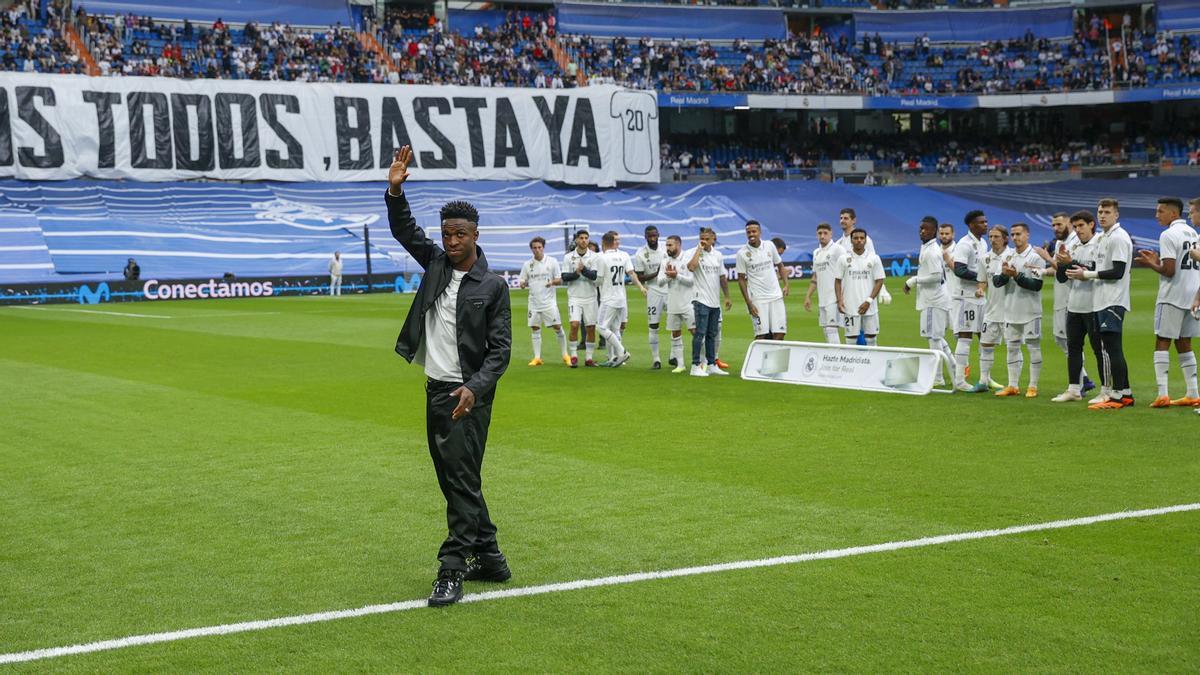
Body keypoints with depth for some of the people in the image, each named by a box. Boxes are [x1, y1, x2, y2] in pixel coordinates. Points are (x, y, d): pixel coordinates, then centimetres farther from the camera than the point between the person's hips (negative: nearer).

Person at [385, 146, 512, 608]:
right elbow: (404, 230, 2)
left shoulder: (493, 286, -9)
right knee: (452, 479, 13)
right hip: (436, 390, 7)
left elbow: (501, 350, -11)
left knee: (462, 479, -8)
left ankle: (452, 571, -7)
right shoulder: (436, 262, 7)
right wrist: (395, 191, -15)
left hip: (468, 395, -7)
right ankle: (489, 557, 23)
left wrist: (474, 388, -24)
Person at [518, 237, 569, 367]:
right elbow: (521, 282, 10)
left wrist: (553, 282, -20)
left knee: (557, 327, -5)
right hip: (534, 302, 2)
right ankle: (537, 358, 8)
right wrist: (523, 284, -14)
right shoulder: (527, 264, 6)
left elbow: (560, 281, 2)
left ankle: (565, 355, 7)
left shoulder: (552, 262, 1)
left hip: (549, 301, -2)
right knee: (535, 329, 2)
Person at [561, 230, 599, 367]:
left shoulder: (594, 256, 0)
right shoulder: (568, 257, 3)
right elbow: (564, 277, -2)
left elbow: (595, 276, -10)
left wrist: (584, 270, -27)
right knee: (574, 325, -14)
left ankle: (589, 358, 11)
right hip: (575, 297, -1)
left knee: (591, 328, 2)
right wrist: (576, 273, -19)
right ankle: (573, 356, -6)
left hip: (590, 297, 1)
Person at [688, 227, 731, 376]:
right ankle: (696, 366, -8)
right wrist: (699, 249, -20)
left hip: (715, 301, 6)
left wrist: (727, 297, 18)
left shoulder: (718, 255, 11)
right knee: (700, 333, -10)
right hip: (701, 300, -6)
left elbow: (723, 277, 19)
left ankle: (711, 365, 19)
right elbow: (691, 267, -28)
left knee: (712, 334, 12)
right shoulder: (695, 252, -7)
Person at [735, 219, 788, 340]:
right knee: (761, 335, -7)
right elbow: (741, 279, -2)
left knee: (779, 333, 0)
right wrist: (748, 303, -8)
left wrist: (785, 285, 3)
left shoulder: (770, 246, 5)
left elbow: (780, 266, 18)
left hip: (776, 296, 3)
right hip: (757, 299, -3)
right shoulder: (742, 254, -4)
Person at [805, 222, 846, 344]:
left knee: (831, 329, -13)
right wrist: (808, 296, 17)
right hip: (822, 299, 8)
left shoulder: (837, 249, -6)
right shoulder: (816, 253, 17)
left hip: (834, 298, -8)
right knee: (826, 329, 8)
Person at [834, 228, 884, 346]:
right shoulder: (844, 259, 4)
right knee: (851, 339, 1)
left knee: (871, 338, 4)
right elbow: (838, 281, 7)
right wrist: (839, 300, -5)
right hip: (850, 307, 0)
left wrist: (869, 301, -8)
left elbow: (879, 281, 2)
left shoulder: (874, 259, 3)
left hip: (869, 307, 0)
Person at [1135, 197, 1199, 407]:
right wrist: (1159, 260, 18)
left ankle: (1163, 394, -11)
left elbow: (1169, 271, -18)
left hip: (1172, 297, -7)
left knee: (1162, 343, -3)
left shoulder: (1168, 235, -12)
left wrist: (1151, 264, 0)